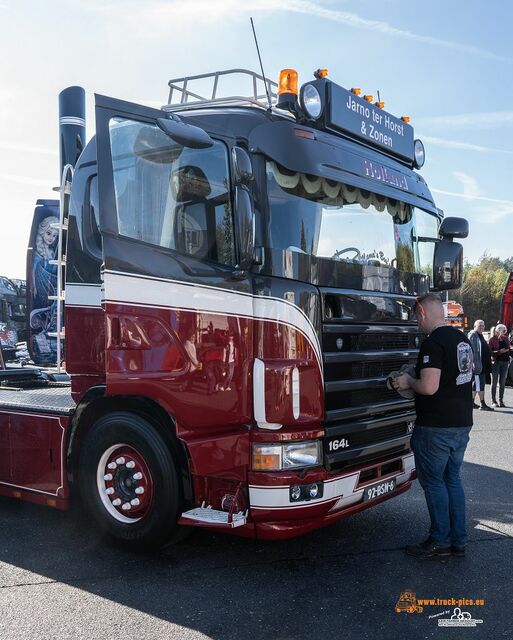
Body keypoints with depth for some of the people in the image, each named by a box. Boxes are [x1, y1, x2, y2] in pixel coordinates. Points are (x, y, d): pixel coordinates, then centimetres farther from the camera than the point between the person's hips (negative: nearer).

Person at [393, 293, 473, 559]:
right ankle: (458, 541, 23)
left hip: (436, 427, -9)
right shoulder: (462, 339, 11)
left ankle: (441, 541, 13)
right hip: (462, 422, 9)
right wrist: (416, 381, 22)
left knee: (433, 481, 4)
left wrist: (408, 382, -7)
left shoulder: (433, 343, -19)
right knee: (452, 479, 16)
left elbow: (429, 387, -26)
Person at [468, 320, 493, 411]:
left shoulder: (480, 336, 21)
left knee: (476, 383, 12)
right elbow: (472, 350, -18)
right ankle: (482, 404, -9)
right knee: (480, 383, -10)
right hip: (477, 364, -10)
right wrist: (475, 363, -24)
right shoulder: (473, 335, -10)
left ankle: (472, 402, 17)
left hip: (483, 365, 10)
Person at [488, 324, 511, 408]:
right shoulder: (492, 339, -5)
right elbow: (489, 352, -8)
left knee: (502, 382, 7)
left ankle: (501, 401, 13)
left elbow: (509, 348, 20)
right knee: (494, 382, 0)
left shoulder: (506, 338, 11)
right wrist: (499, 352, -19)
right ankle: (493, 401, 5)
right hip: (496, 362, -5)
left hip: (505, 361, 5)